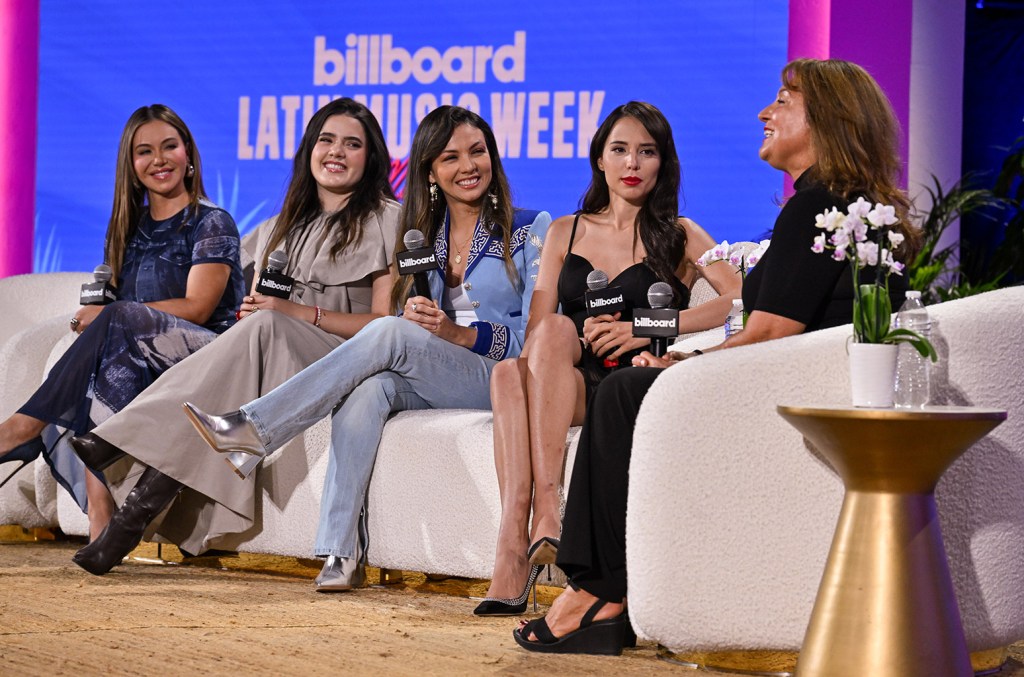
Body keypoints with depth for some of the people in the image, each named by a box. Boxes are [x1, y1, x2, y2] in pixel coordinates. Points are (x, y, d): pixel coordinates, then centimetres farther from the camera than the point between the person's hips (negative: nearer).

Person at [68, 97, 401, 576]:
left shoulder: (385, 222, 5)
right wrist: (253, 311, -4)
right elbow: (262, 305, 21)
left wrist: (302, 313, -15)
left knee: (265, 329, -33)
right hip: (276, 367, 4)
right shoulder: (282, 227, 23)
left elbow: (385, 322, -4)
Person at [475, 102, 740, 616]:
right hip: (562, 384, 3)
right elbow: (533, 332, 13)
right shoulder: (566, 233, 23)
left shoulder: (680, 237, 13)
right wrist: (586, 337, -10)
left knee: (557, 328, -32)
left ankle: (547, 512, -43)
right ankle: (512, 548, -45)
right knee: (509, 372, -32)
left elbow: (740, 299, -6)